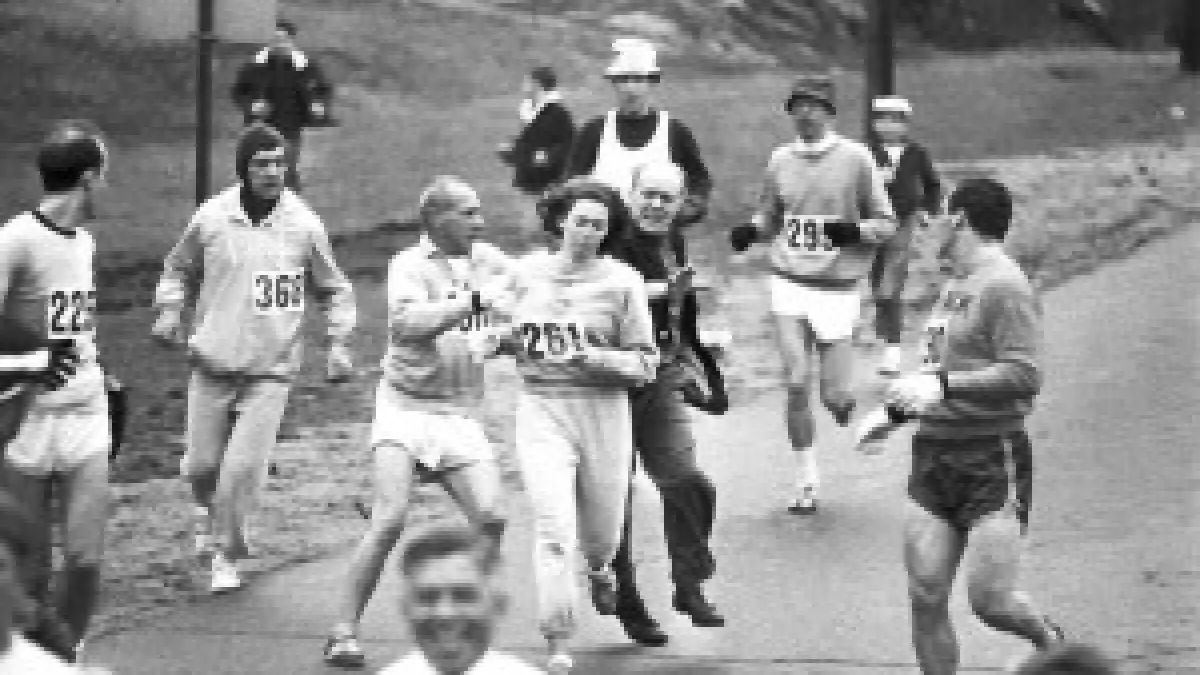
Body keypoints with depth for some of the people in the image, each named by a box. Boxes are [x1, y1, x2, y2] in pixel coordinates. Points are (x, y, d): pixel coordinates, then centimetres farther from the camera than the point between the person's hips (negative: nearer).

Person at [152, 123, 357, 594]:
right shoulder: (212, 218, -2)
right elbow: (179, 269, 16)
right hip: (213, 362, 1)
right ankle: (207, 511, 42)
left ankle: (226, 555, 10)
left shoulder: (304, 225, -3)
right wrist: (170, 313, -1)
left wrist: (338, 343, 0)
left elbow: (334, 290, 10)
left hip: (271, 370, -1)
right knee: (202, 463, 6)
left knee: (244, 467, -11)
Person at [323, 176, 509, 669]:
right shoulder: (410, 267, -8)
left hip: (461, 413, 5)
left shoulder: (489, 264, 9)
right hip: (406, 407, -5)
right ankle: (344, 632, -8)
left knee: (490, 518, -9)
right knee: (391, 519, -16)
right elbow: (408, 325, -28)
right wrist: (474, 301, -33)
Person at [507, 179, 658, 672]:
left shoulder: (622, 282, -4)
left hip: (603, 413, -1)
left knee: (603, 529, 14)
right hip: (541, 413, 1)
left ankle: (600, 569, 52)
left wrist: (595, 358, -20)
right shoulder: (529, 273, 6)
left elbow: (645, 363, -4)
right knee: (554, 529, -14)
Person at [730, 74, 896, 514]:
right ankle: (806, 482, 6)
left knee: (834, 395, -5)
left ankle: (843, 401, 34)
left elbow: (887, 225, 0)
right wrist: (750, 230, -1)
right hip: (789, 283, 2)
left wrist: (854, 231, -20)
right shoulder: (781, 160, 7)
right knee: (797, 386, -7)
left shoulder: (855, 158, -3)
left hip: (838, 287, -2)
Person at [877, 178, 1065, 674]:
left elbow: (1024, 375, -21)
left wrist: (943, 387, -26)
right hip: (934, 457, 8)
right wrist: (896, 407, 24)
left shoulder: (1005, 288, -11)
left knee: (990, 600, -9)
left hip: (993, 461, -8)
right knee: (926, 600, -1)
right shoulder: (955, 285, 18)